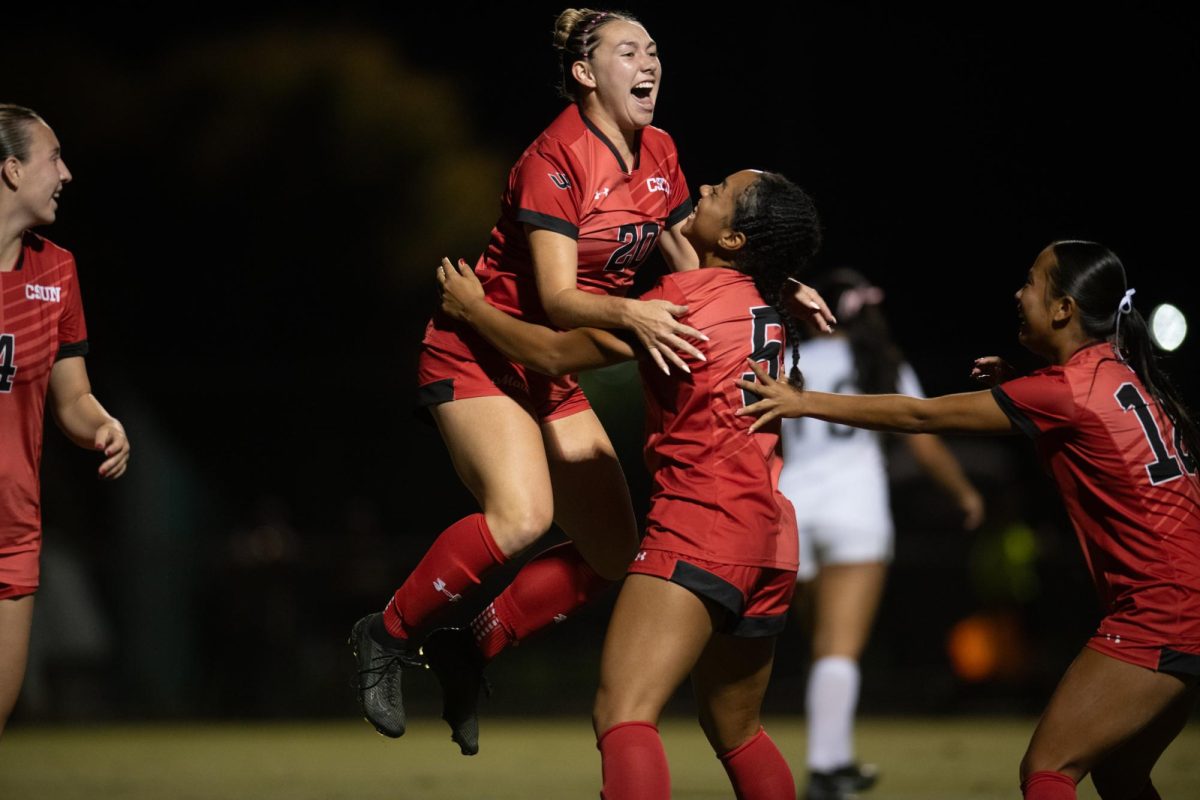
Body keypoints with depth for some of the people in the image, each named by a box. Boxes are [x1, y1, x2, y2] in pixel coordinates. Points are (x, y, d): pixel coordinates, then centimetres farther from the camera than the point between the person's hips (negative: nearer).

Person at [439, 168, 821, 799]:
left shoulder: (689, 296, -6)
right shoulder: (767, 312, 16)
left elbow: (555, 353, -1)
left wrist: (472, 308, 13)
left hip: (702, 520, -10)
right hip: (769, 534, 10)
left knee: (622, 715, -23)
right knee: (735, 731, 24)